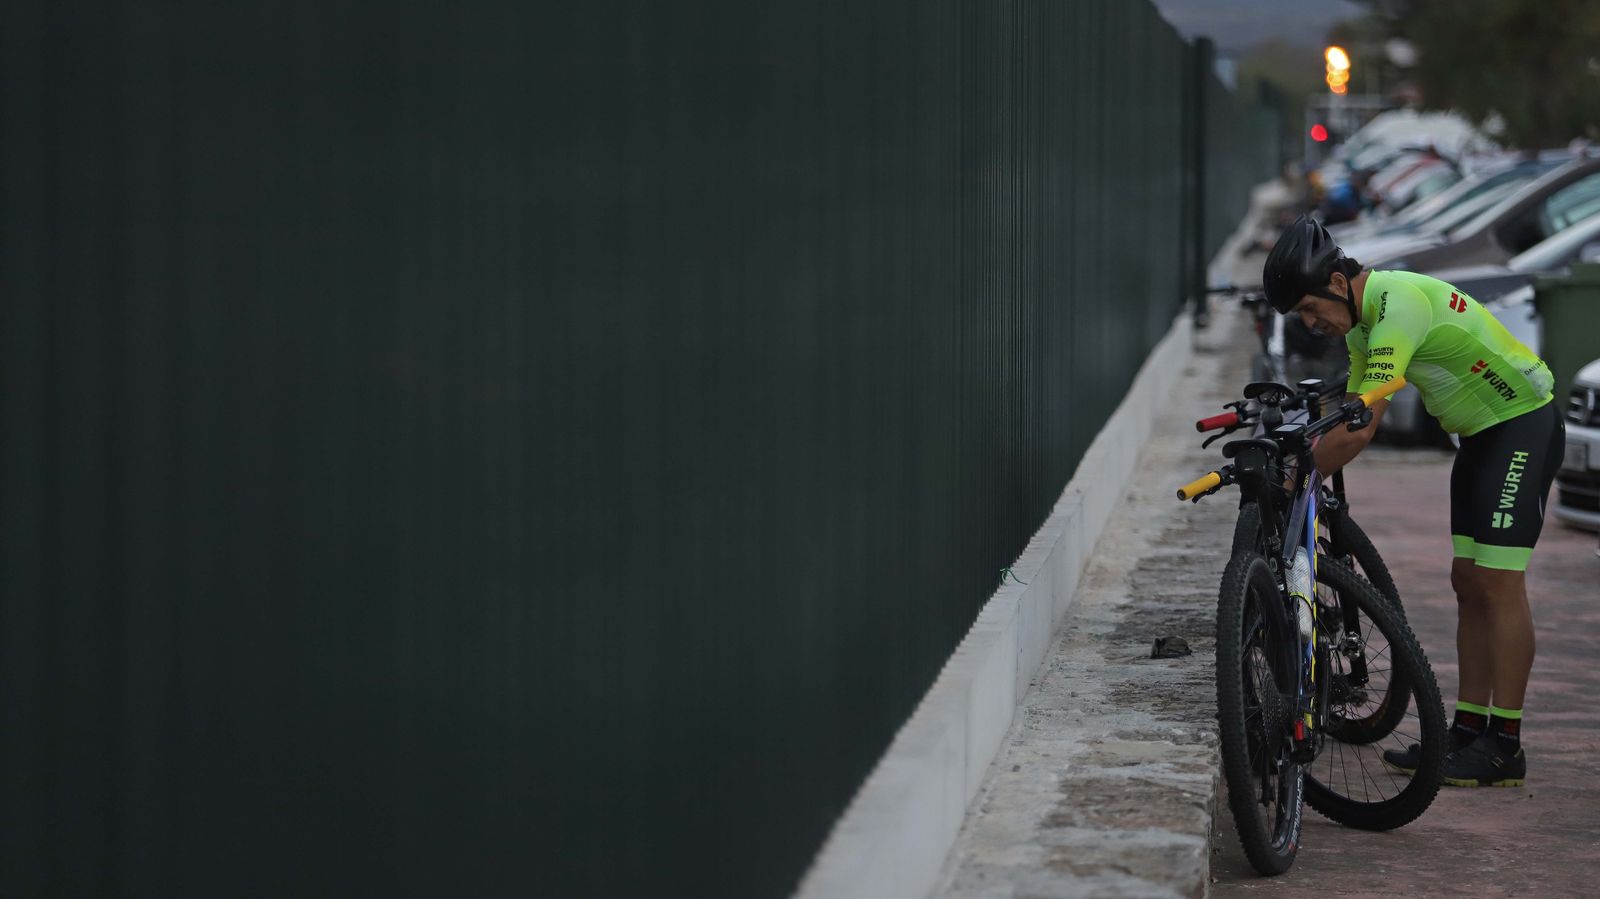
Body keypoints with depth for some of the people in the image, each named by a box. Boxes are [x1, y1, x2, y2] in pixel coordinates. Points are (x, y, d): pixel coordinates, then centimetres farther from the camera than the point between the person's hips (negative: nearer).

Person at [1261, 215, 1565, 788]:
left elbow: (1361, 429, -31)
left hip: (1524, 423, -10)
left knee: (1497, 583, -12)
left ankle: (1504, 746, -11)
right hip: (1480, 434, 10)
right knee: (1468, 582, 7)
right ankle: (1469, 729, 10)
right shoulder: (1363, 322, 5)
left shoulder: (1399, 304, -27)